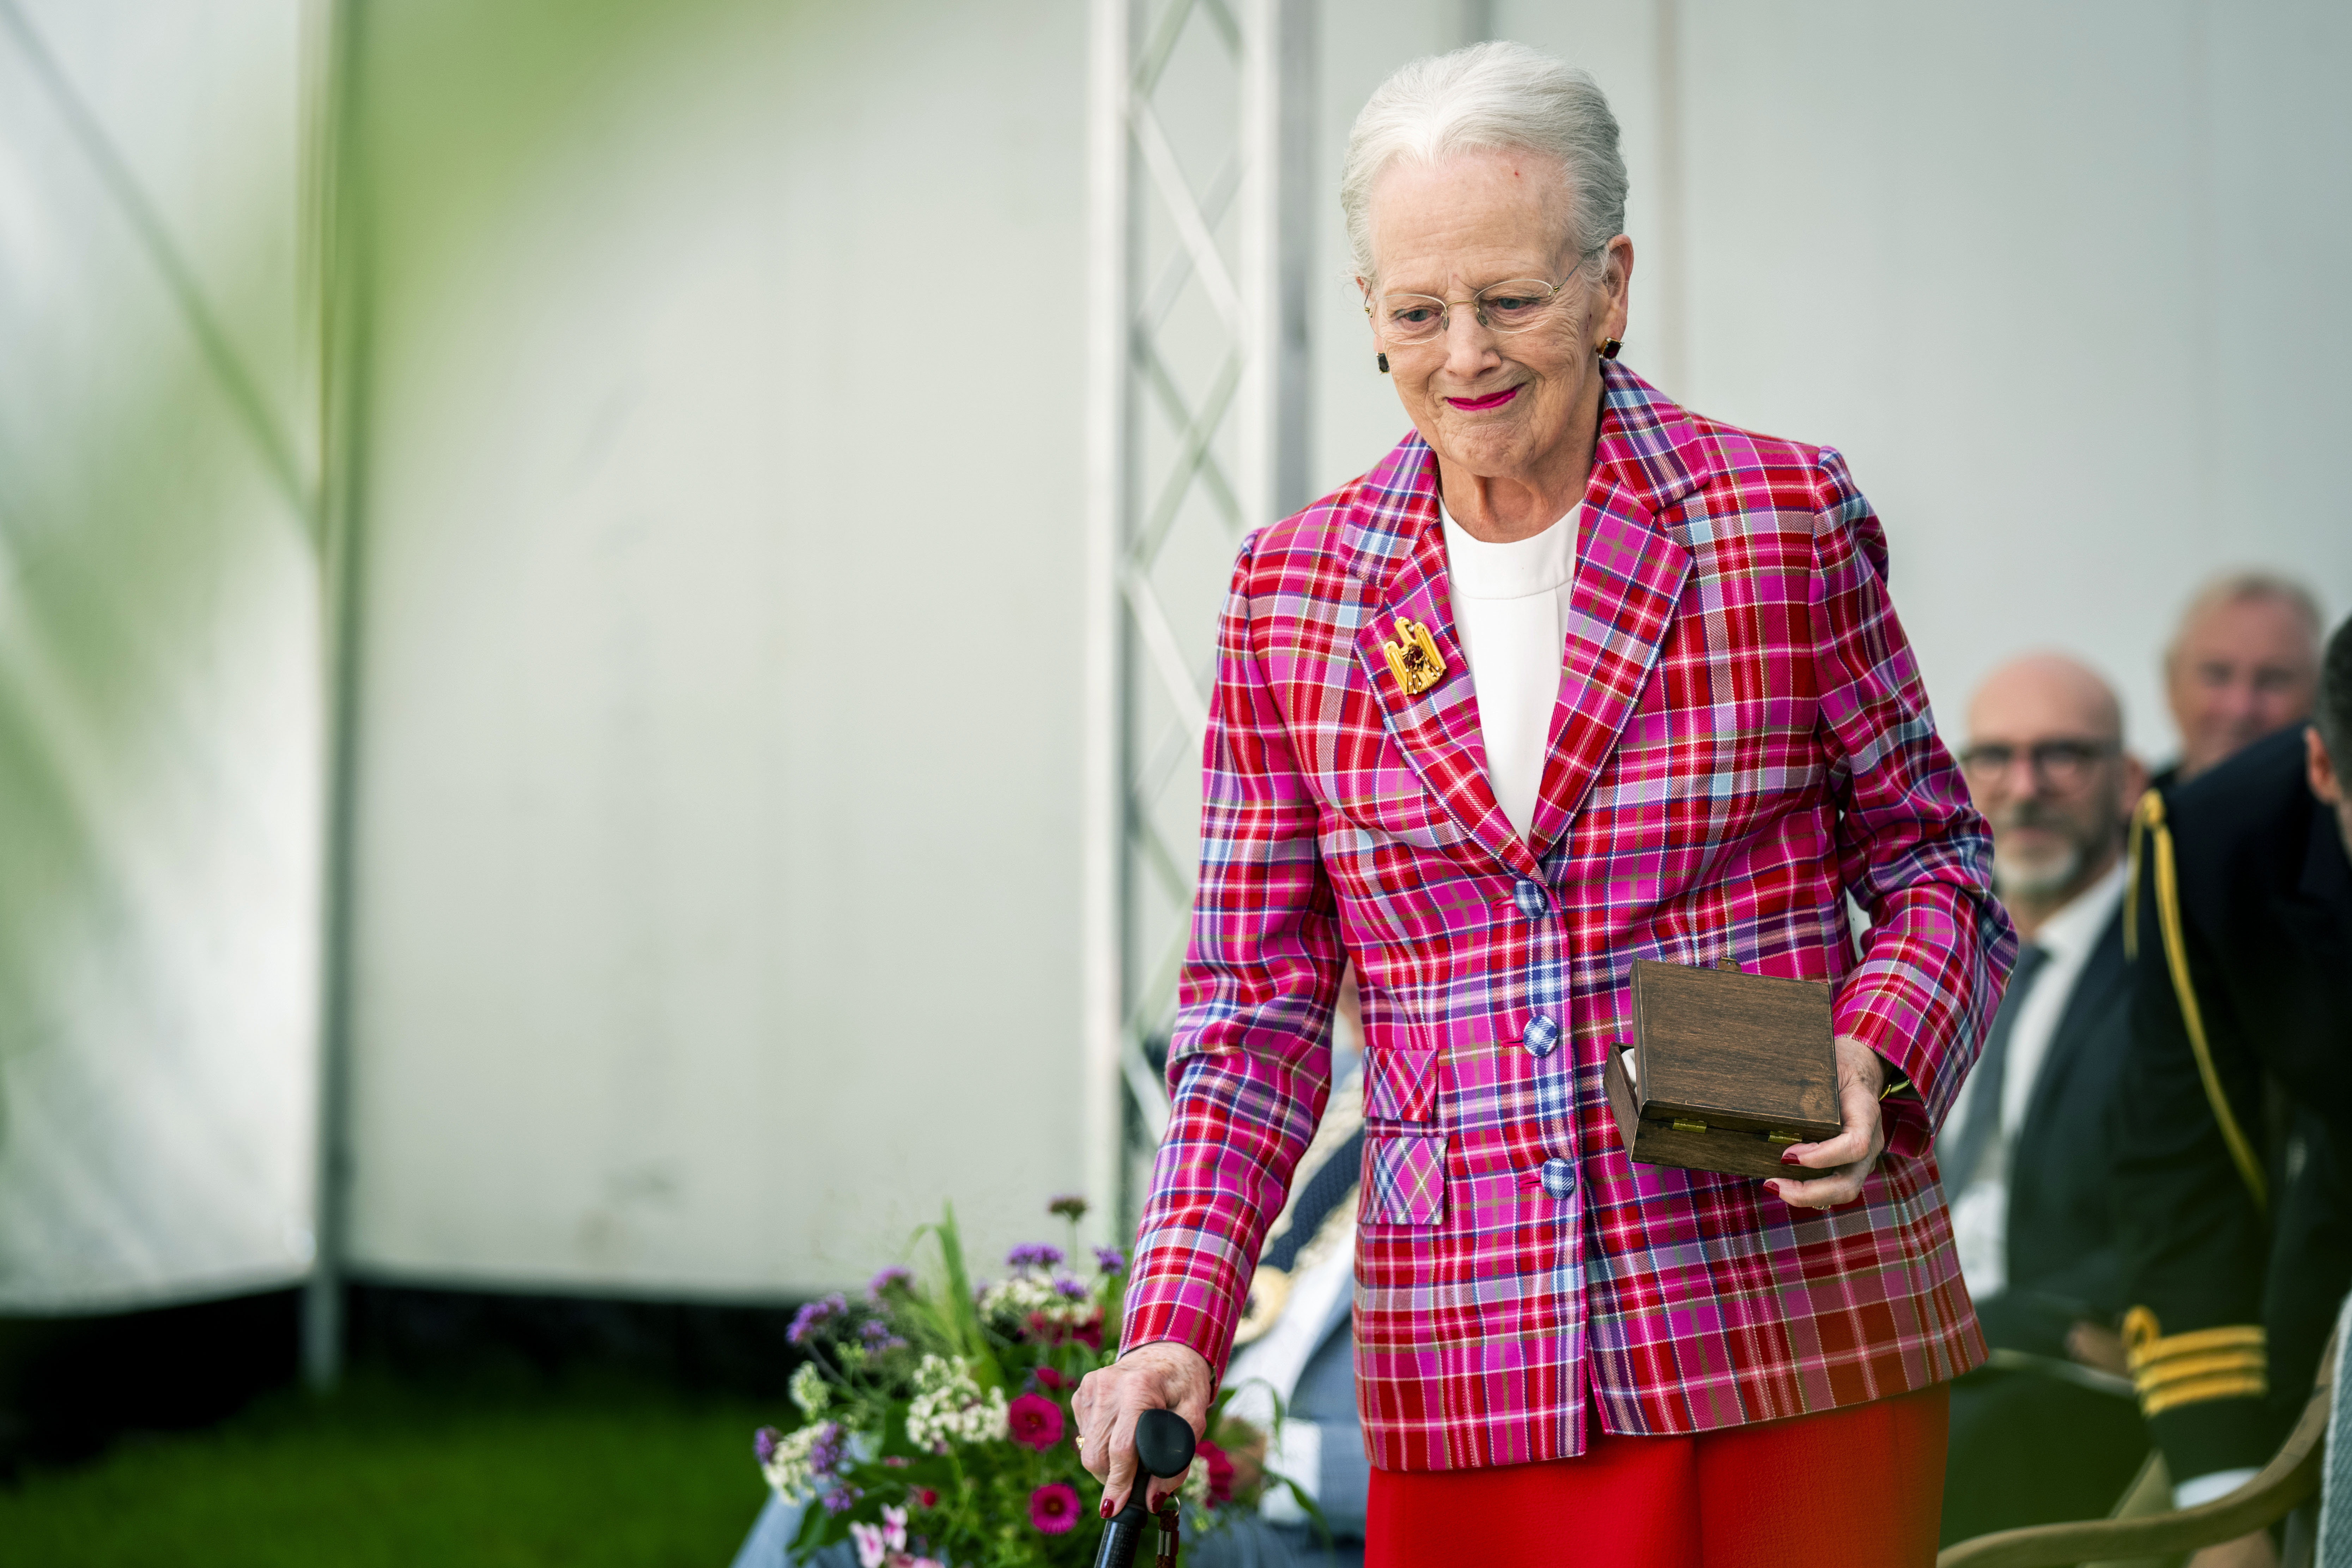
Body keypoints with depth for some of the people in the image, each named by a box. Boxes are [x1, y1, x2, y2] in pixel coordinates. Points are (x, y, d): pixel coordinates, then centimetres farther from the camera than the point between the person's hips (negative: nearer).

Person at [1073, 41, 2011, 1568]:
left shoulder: (1788, 522, -2)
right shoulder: (1294, 588, 4)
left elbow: (1935, 859, 7)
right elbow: (1260, 1001, 6)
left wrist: (1873, 1062, -13)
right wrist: (1176, 1324, -4)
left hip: (1801, 1333, -1)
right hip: (1465, 1371, 2)